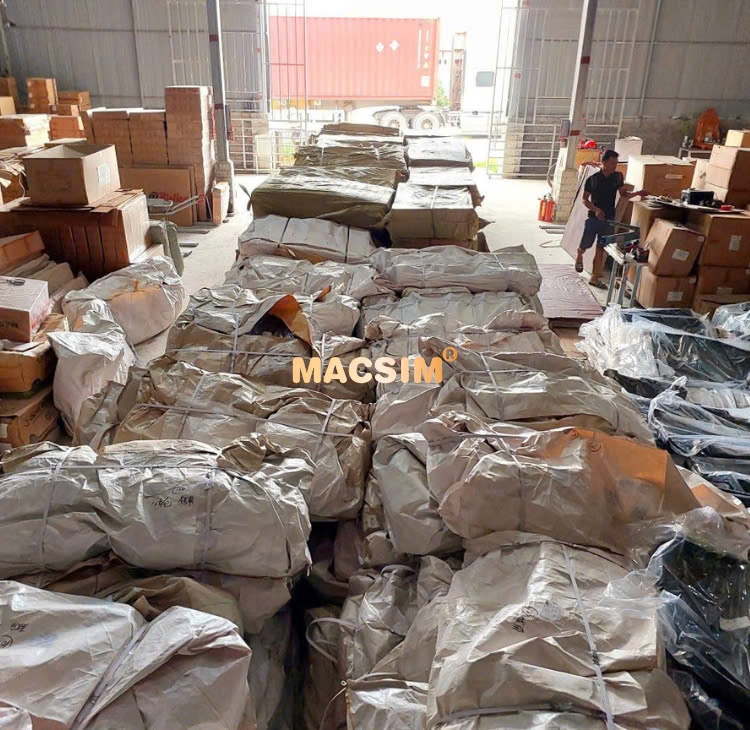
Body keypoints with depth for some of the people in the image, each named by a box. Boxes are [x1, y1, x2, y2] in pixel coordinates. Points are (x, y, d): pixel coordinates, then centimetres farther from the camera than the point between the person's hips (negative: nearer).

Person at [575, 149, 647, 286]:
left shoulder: (617, 177, 1)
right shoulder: (592, 179, -9)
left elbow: (623, 194, 12)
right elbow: (585, 199, -5)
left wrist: (637, 193, -6)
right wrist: (596, 209, -21)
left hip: (608, 220, 3)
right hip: (593, 218, -2)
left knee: (600, 249, 4)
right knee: (585, 244, 6)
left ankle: (594, 278, 12)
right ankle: (579, 257, 43)